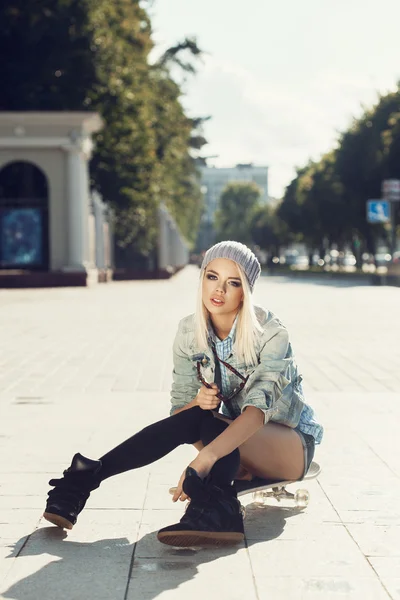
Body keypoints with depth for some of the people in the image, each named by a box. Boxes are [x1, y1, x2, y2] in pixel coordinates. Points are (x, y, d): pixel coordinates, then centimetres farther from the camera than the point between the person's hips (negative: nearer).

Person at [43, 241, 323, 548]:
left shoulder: (270, 332, -22)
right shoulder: (190, 332, -7)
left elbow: (259, 408, -36)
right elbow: (179, 412, -5)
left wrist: (205, 458, -50)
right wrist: (197, 402, -29)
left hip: (292, 444, -4)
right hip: (239, 441, 5)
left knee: (204, 421, -31)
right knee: (197, 415, -28)